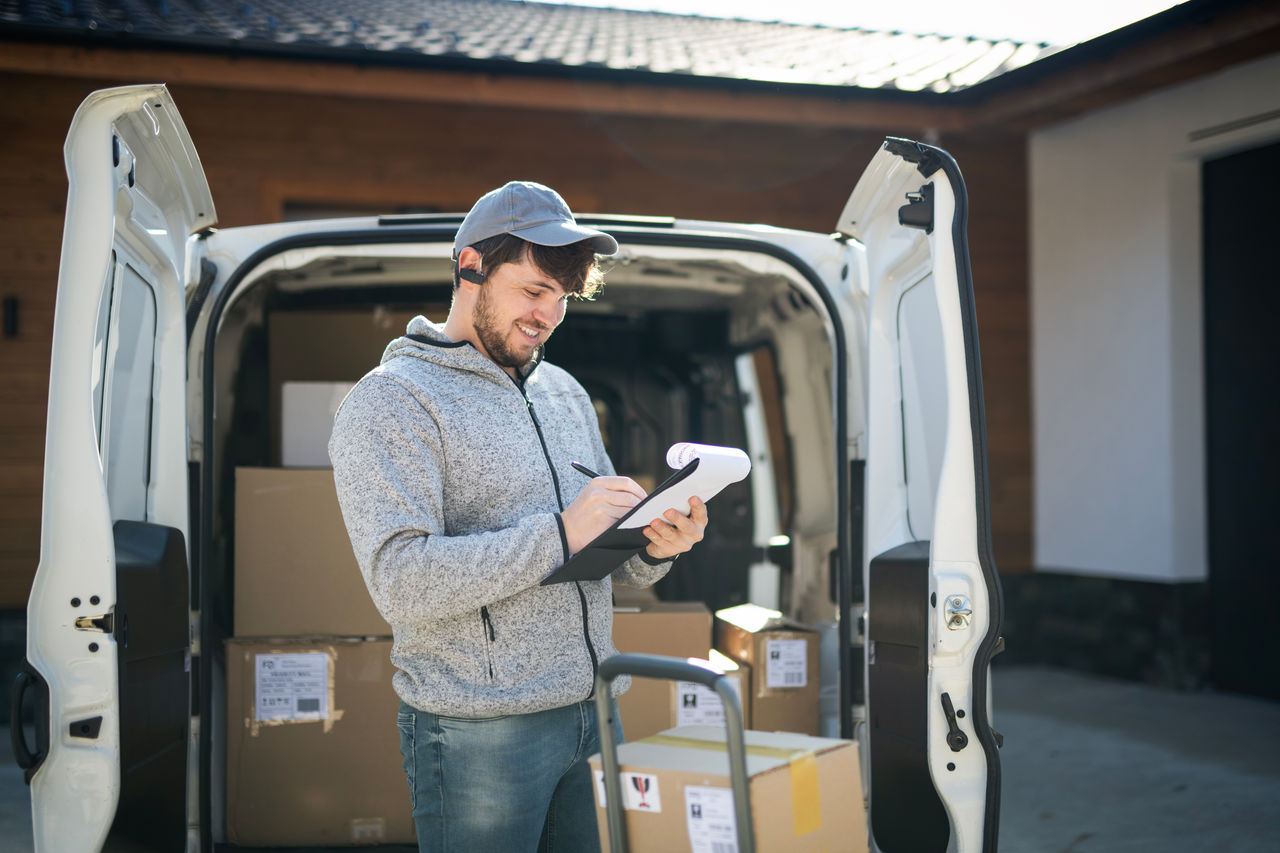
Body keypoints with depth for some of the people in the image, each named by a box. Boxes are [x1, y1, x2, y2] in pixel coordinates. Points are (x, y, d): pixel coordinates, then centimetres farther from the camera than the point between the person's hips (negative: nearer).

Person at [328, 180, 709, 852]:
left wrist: (653, 547, -6)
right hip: (478, 732, -6)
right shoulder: (391, 400, -8)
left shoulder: (565, 392, 16)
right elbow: (400, 582, -20)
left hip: (591, 717, 7)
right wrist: (558, 533, -24)